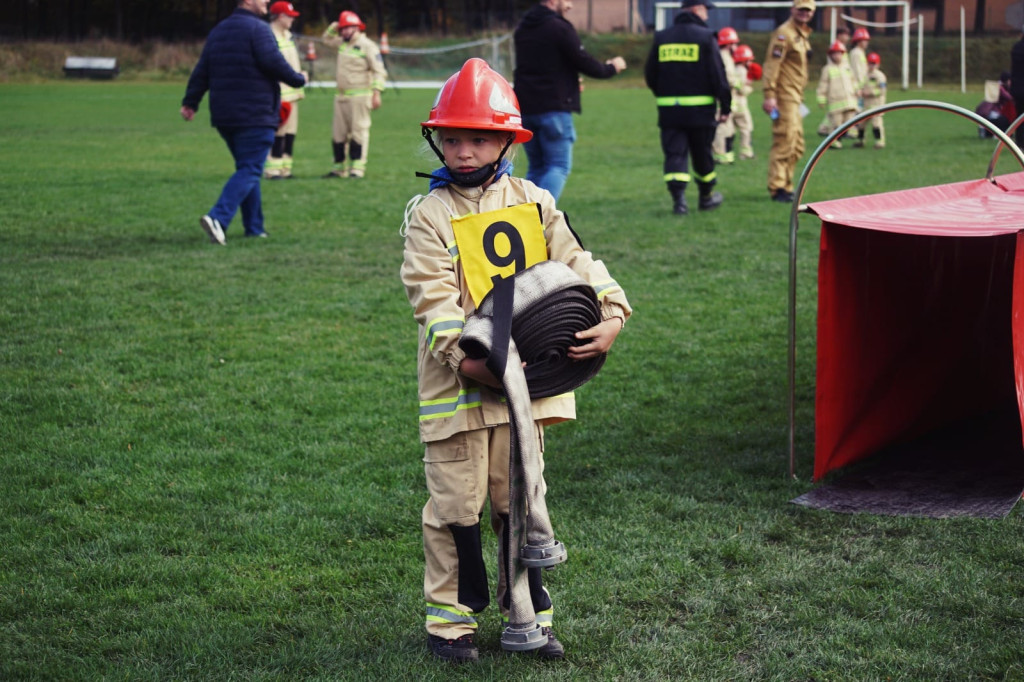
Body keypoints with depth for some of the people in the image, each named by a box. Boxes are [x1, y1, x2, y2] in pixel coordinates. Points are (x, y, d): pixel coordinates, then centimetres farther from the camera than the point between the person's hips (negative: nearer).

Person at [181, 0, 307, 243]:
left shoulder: (218, 31, 15)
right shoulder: (258, 29, -10)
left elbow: (201, 71, 12)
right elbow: (273, 63, -19)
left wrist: (190, 102, 13)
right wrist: (299, 80, -3)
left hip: (224, 118, 8)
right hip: (256, 114, -8)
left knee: (247, 169, 17)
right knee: (250, 170, -8)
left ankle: (254, 228, 19)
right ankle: (218, 218, -24)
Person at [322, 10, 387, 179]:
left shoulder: (367, 46, -7)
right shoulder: (342, 43, 16)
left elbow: (379, 71, -12)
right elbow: (327, 39, 36)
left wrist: (376, 93, -22)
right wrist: (333, 27, 15)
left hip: (360, 96, -8)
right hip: (341, 96, 8)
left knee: (359, 131, -9)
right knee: (338, 133, 8)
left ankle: (357, 168, -9)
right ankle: (340, 168, 15)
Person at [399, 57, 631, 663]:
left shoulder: (534, 203, 6)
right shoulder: (428, 215, -5)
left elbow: (575, 262, 1)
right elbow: (433, 296, -14)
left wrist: (610, 315, -17)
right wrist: (462, 357, -27)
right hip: (458, 384, -3)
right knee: (457, 504, 3)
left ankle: (529, 610, 24)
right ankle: (452, 616, 15)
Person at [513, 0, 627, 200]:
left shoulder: (522, 27, 13)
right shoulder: (559, 28, -11)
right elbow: (584, 63, -10)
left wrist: (569, 81, 27)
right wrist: (611, 67, 9)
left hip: (525, 108, 7)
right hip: (554, 108, -7)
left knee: (536, 167, 15)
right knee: (559, 167, -2)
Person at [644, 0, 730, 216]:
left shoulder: (661, 37, 7)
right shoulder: (705, 37, -6)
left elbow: (650, 75, 11)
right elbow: (718, 76, -9)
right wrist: (725, 106, -3)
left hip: (668, 109, 3)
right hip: (700, 109, -2)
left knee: (674, 154, 1)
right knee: (702, 155, 12)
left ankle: (678, 198, -15)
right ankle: (706, 197, 27)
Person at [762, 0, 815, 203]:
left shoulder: (803, 35, 17)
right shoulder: (784, 34, -13)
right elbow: (771, 65, -20)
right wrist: (769, 96, -27)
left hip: (795, 97, 10)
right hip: (784, 97, -10)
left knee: (797, 147, 14)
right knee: (784, 142, -11)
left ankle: (785, 186, 22)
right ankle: (777, 188, -8)